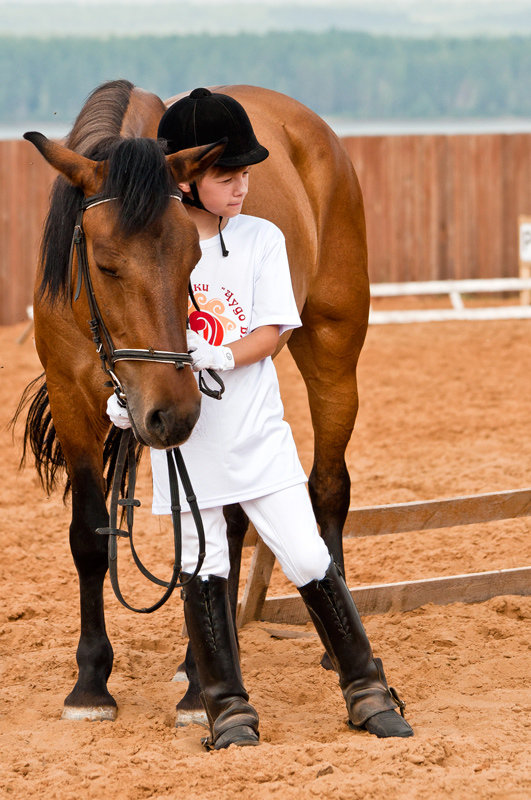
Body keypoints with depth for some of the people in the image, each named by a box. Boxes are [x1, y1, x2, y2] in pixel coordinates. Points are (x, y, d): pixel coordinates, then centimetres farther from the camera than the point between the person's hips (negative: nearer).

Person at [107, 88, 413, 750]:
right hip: (182, 439, 0)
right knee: (202, 571, 4)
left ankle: (365, 689, 8)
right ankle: (228, 708, 14)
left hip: (257, 432, 0)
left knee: (309, 561, -2)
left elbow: (272, 332, -6)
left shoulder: (262, 239, 0)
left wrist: (216, 359, -23)